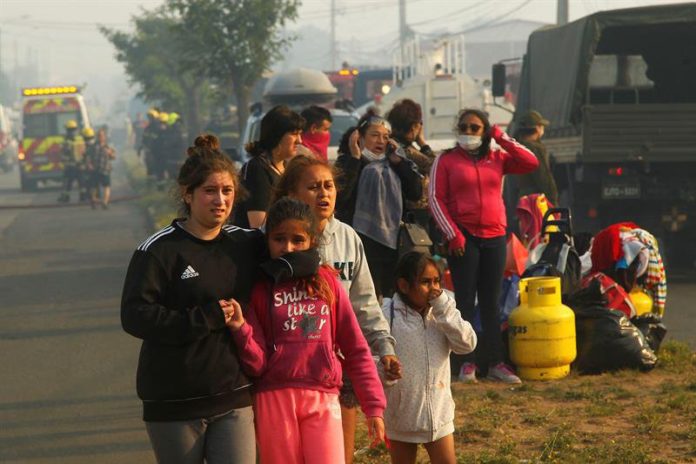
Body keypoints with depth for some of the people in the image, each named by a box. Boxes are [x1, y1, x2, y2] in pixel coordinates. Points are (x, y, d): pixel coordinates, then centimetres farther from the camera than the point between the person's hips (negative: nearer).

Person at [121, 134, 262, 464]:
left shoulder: (246, 244, 7)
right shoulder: (159, 250, -8)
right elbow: (134, 316, -16)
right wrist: (207, 318, -19)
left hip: (234, 398, 3)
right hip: (174, 402, -3)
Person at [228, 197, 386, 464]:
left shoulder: (326, 281, 8)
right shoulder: (260, 289, 4)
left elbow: (356, 349, 9)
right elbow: (257, 364, -2)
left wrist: (373, 405, 4)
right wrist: (240, 328, -19)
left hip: (322, 401, 1)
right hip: (275, 399, -1)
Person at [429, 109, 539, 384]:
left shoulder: (497, 158, 10)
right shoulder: (446, 161, 2)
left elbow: (531, 163, -2)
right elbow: (436, 199, -3)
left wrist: (500, 137, -2)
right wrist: (452, 234, -11)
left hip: (494, 237, 3)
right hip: (463, 239, -3)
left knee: (491, 302, 7)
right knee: (465, 301, -1)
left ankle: (495, 363, 11)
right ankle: (467, 363, 2)